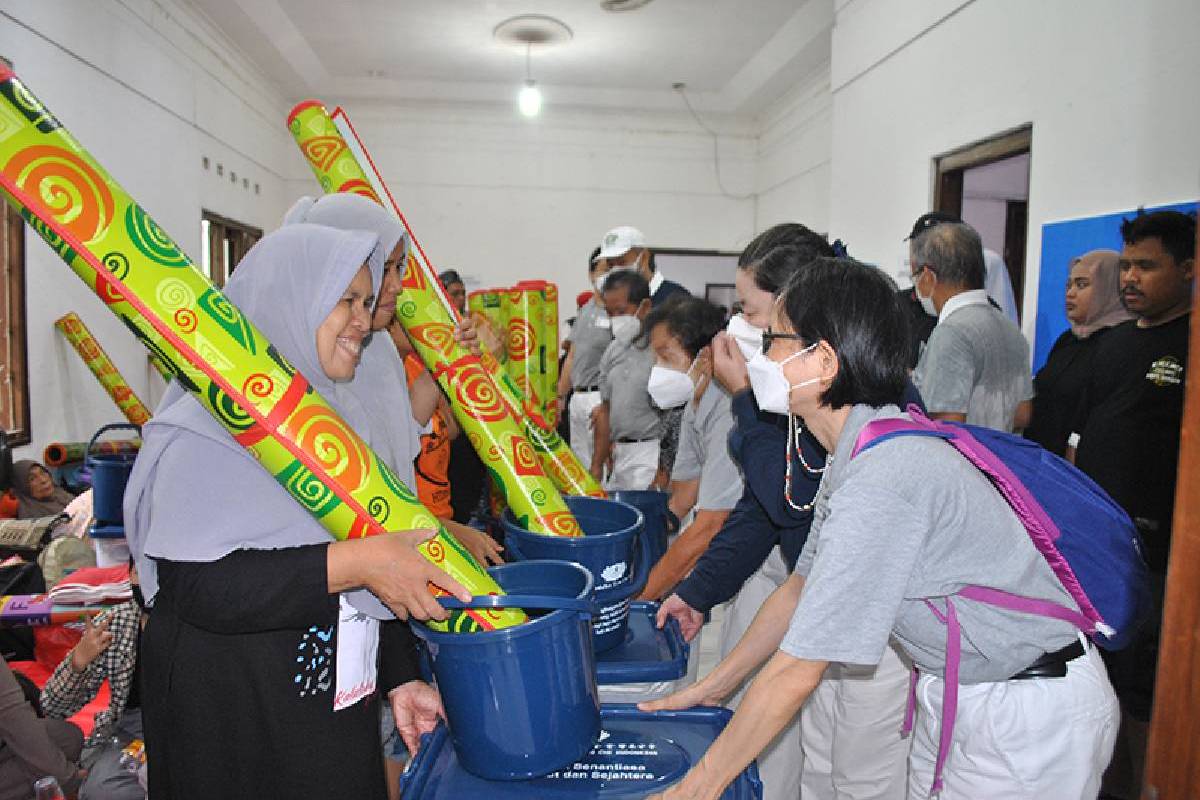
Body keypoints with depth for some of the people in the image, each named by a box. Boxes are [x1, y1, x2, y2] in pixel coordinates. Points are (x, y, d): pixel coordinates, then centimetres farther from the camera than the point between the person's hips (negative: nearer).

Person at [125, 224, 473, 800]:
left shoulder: (341, 414, 6)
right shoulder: (209, 425, -17)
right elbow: (196, 585, -27)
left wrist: (400, 676, 8)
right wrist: (354, 563, -33)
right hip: (233, 721, -7)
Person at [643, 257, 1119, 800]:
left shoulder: (881, 481, -32)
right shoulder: (859, 456, -1)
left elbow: (796, 673, -27)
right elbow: (801, 587, 7)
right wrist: (710, 688, 12)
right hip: (953, 692, 8)